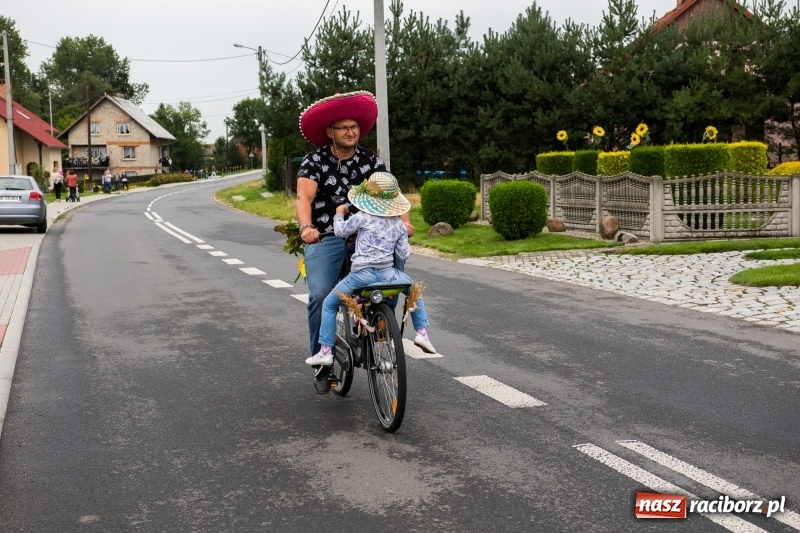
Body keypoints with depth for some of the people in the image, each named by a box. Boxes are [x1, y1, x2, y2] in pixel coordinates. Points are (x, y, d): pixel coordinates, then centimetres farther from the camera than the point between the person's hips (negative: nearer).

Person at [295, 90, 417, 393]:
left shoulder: (371, 161, 5)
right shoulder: (314, 161, -3)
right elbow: (304, 198, -17)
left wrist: (403, 221, -24)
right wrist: (306, 227, -36)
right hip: (325, 239, -2)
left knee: (396, 258, -24)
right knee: (320, 295, -20)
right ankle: (321, 363, -1)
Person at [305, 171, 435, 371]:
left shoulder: (363, 217, -3)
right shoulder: (398, 224, 10)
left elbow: (341, 231, 4)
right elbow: (404, 254, 11)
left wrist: (339, 213, 23)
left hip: (361, 274, -3)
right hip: (388, 274, 4)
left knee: (329, 304, 14)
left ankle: (325, 351, 9)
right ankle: (422, 332, 22)